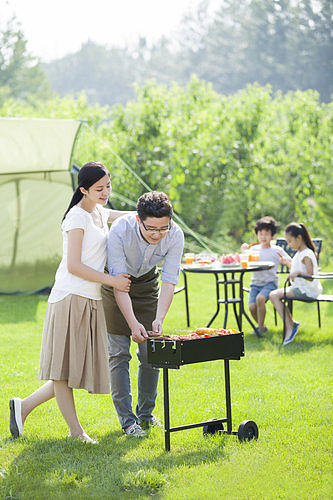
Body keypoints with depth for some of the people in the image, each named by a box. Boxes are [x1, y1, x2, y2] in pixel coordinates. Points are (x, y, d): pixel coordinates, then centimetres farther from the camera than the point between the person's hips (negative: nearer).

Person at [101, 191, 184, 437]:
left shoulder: (175, 235, -26)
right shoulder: (120, 230, -35)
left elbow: (169, 281, -22)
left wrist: (159, 318, -36)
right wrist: (133, 322, -42)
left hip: (147, 284, 3)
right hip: (115, 286, -3)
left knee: (151, 354, 2)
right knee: (119, 354, -8)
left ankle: (145, 413, 19)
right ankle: (127, 420, -2)